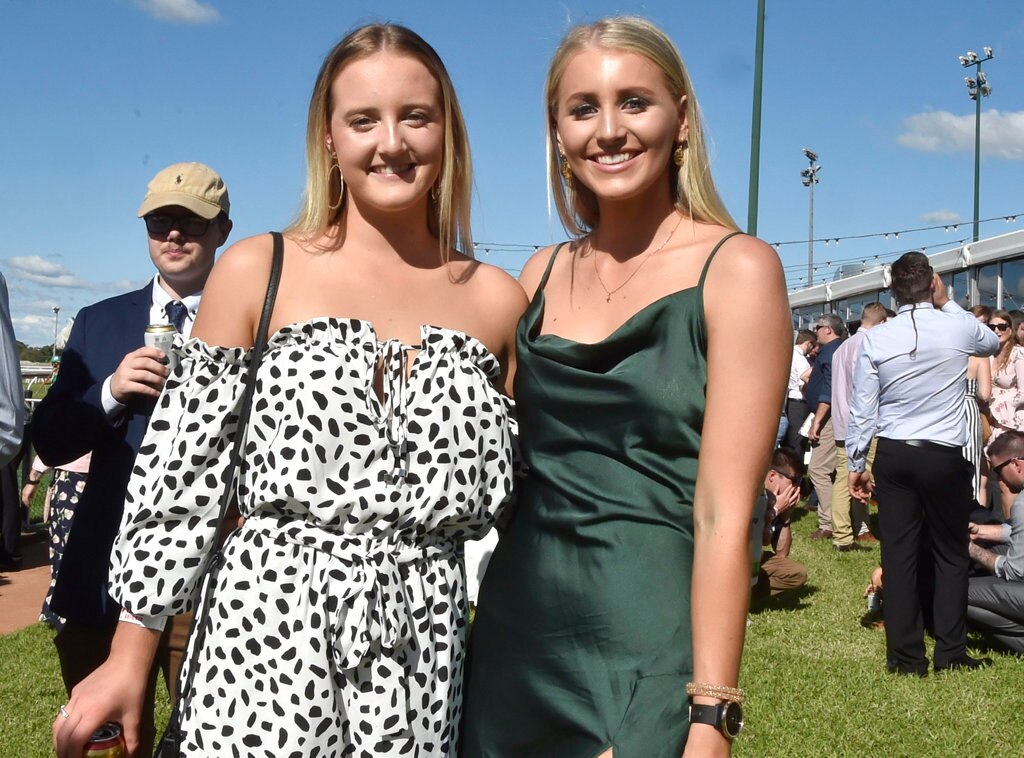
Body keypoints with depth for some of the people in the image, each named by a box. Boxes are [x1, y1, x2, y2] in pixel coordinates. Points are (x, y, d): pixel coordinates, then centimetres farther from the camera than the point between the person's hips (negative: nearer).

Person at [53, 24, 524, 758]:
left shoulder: (497, 299, 4)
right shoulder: (256, 272, -1)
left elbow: (513, 496, 11)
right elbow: (180, 471, 0)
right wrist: (130, 656, -1)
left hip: (425, 652, 2)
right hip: (269, 630, -2)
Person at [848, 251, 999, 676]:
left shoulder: (875, 339, -5)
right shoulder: (958, 327, -7)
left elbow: (862, 409, -1)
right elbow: (992, 343, 18)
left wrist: (857, 463, 8)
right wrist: (947, 304, 19)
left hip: (893, 454, 1)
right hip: (945, 455, -1)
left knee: (898, 554, 5)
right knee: (951, 554, 11)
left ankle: (906, 656, 11)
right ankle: (950, 652, 15)